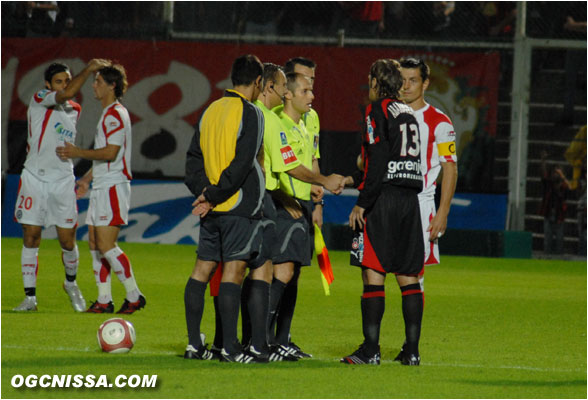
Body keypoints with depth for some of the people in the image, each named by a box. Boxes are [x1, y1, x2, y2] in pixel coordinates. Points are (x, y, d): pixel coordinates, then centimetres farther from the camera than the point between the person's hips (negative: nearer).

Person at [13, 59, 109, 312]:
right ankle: (30, 297, 4)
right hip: (34, 177, -4)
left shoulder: (74, 110, 11)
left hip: (63, 179, 4)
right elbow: (66, 94, -26)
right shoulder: (39, 100, -7)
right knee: (30, 238, -3)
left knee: (67, 240, 1)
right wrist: (88, 70, -27)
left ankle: (71, 283, 29)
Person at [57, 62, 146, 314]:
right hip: (102, 187, 10)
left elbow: (110, 153, -20)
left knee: (106, 246, -13)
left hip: (113, 187, -10)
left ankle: (134, 296, -8)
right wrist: (87, 178, 28)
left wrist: (78, 153, -12)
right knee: (95, 244, 8)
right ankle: (104, 300, 10)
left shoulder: (115, 114, -13)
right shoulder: (108, 114, 19)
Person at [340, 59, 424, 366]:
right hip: (410, 199, 7)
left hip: (383, 201, -7)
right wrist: (352, 180, 29)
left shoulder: (377, 110, -5)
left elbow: (379, 162, -15)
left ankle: (370, 349, -7)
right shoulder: (408, 114, 17)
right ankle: (412, 350, 4)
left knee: (373, 274, -5)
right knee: (408, 276, 7)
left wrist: (362, 203, -14)